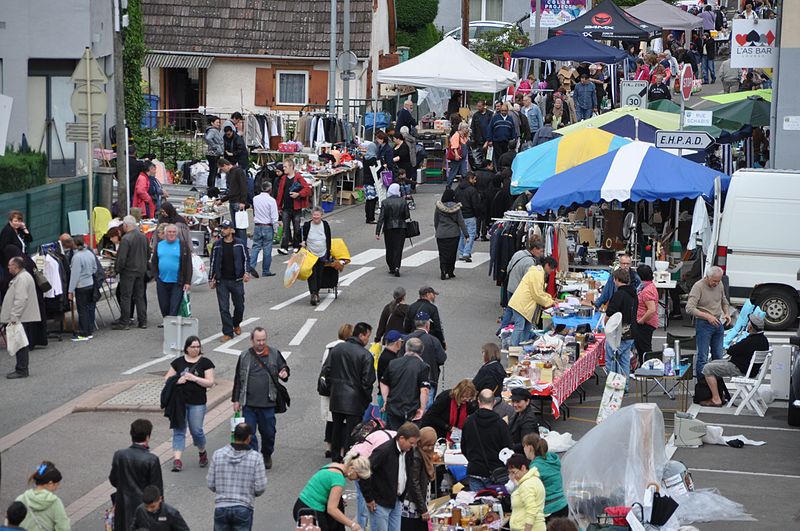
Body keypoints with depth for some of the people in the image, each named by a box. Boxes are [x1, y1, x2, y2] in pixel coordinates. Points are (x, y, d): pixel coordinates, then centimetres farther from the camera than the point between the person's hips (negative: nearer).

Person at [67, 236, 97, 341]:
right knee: (90, 307, 13)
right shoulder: (90, 253, 2)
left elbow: (75, 275, -18)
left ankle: (83, 334, 4)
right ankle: (90, 331, 20)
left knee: (82, 310, -1)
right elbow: (95, 268, 13)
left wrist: (70, 290, -13)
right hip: (91, 284, 8)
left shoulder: (77, 257, -20)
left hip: (81, 286, -8)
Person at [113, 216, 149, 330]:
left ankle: (124, 322, 2)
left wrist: (117, 269, -6)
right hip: (141, 271, 7)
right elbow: (148, 254, 14)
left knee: (125, 297, 0)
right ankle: (143, 321, 16)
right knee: (140, 296, 14)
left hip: (128, 271, -7)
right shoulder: (143, 237, 4)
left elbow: (121, 258, -20)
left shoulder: (126, 239, -19)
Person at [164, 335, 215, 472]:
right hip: (179, 401, 2)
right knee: (179, 430, -1)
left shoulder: (205, 362, 1)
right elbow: (166, 378, 10)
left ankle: (202, 452, 29)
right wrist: (177, 380, -11)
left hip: (197, 403, -2)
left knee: (196, 430, 2)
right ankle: (177, 459, -3)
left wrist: (194, 378, -17)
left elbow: (210, 383, -5)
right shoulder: (178, 362, 8)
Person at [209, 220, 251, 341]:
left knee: (239, 306, 9)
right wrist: (211, 279, 9)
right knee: (224, 308, -3)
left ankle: (236, 324, 37)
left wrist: (246, 273, -11)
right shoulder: (217, 245, 5)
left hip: (237, 280, -1)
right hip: (221, 281, 1)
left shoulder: (240, 244, 0)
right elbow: (213, 262, 10)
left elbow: (245, 259, 5)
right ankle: (228, 332, 3)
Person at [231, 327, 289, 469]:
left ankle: (267, 456, 32)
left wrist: (284, 373, -10)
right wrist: (236, 400, 8)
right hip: (248, 404, 0)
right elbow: (238, 380, 9)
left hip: (267, 404, 0)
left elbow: (284, 367, 15)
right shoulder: (244, 356, 5)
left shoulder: (274, 354, 3)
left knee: (268, 432, 10)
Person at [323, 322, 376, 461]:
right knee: (352, 429, 1)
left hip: (336, 396, 5)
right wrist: (368, 398, 1)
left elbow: (325, 370, 6)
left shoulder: (336, 349, 3)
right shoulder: (365, 355, -14)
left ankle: (336, 454, 28)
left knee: (337, 426, 18)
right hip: (354, 399, -5)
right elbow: (367, 381, -13)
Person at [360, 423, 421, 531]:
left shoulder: (408, 452, 3)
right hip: (380, 503, -7)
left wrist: (402, 498, 13)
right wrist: (369, 499, -18)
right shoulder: (384, 451, -21)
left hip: (396, 502, 7)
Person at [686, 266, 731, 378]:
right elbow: (689, 308, -23)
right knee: (702, 357, -4)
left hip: (718, 323, 6)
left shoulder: (719, 285, 5)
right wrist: (707, 316, -29)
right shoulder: (698, 287, -15)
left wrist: (727, 313, 2)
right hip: (704, 325, -6)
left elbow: (724, 302, 23)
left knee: (718, 356, 11)